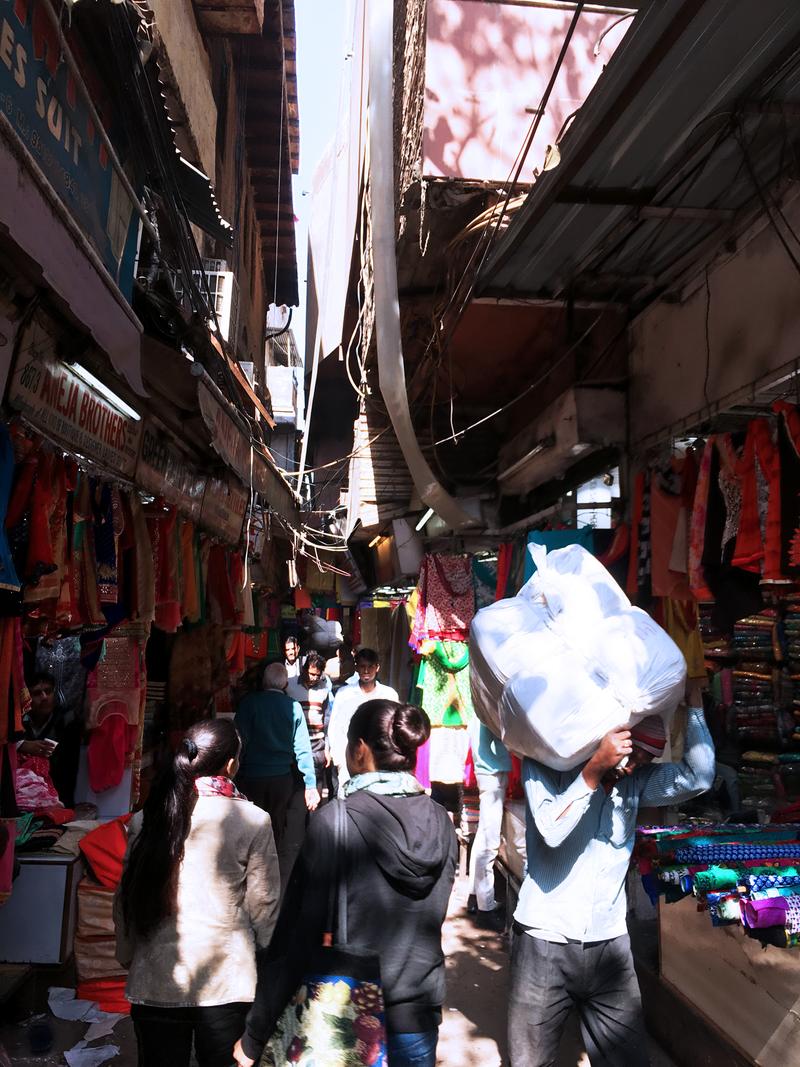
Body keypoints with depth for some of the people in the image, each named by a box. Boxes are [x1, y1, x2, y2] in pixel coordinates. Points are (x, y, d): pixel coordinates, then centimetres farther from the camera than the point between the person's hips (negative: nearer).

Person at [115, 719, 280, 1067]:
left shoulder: (146, 820, -4)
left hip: (155, 982, 3)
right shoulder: (252, 821, -13)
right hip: (226, 983, -2)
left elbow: (127, 899, 5)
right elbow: (263, 905, -8)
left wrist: (127, 957, 20)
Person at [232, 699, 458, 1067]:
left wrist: (254, 1037, -7)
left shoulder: (334, 821, -20)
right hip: (418, 1023, 4)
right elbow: (427, 926, 7)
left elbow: (298, 934, -17)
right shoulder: (441, 823, -5)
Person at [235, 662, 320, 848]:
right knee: (276, 827, 16)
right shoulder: (294, 707, -3)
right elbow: (303, 749, -5)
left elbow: (240, 740, -11)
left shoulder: (250, 702, -8)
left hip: (252, 777, -2)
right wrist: (310, 784, -3)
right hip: (282, 777, 2)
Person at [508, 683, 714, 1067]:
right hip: (545, 943, -3)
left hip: (609, 944, 3)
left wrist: (693, 700, -12)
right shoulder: (548, 764, -10)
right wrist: (595, 768, -27)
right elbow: (552, 830, -23)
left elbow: (698, 776, -11)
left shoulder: (634, 781, 2)